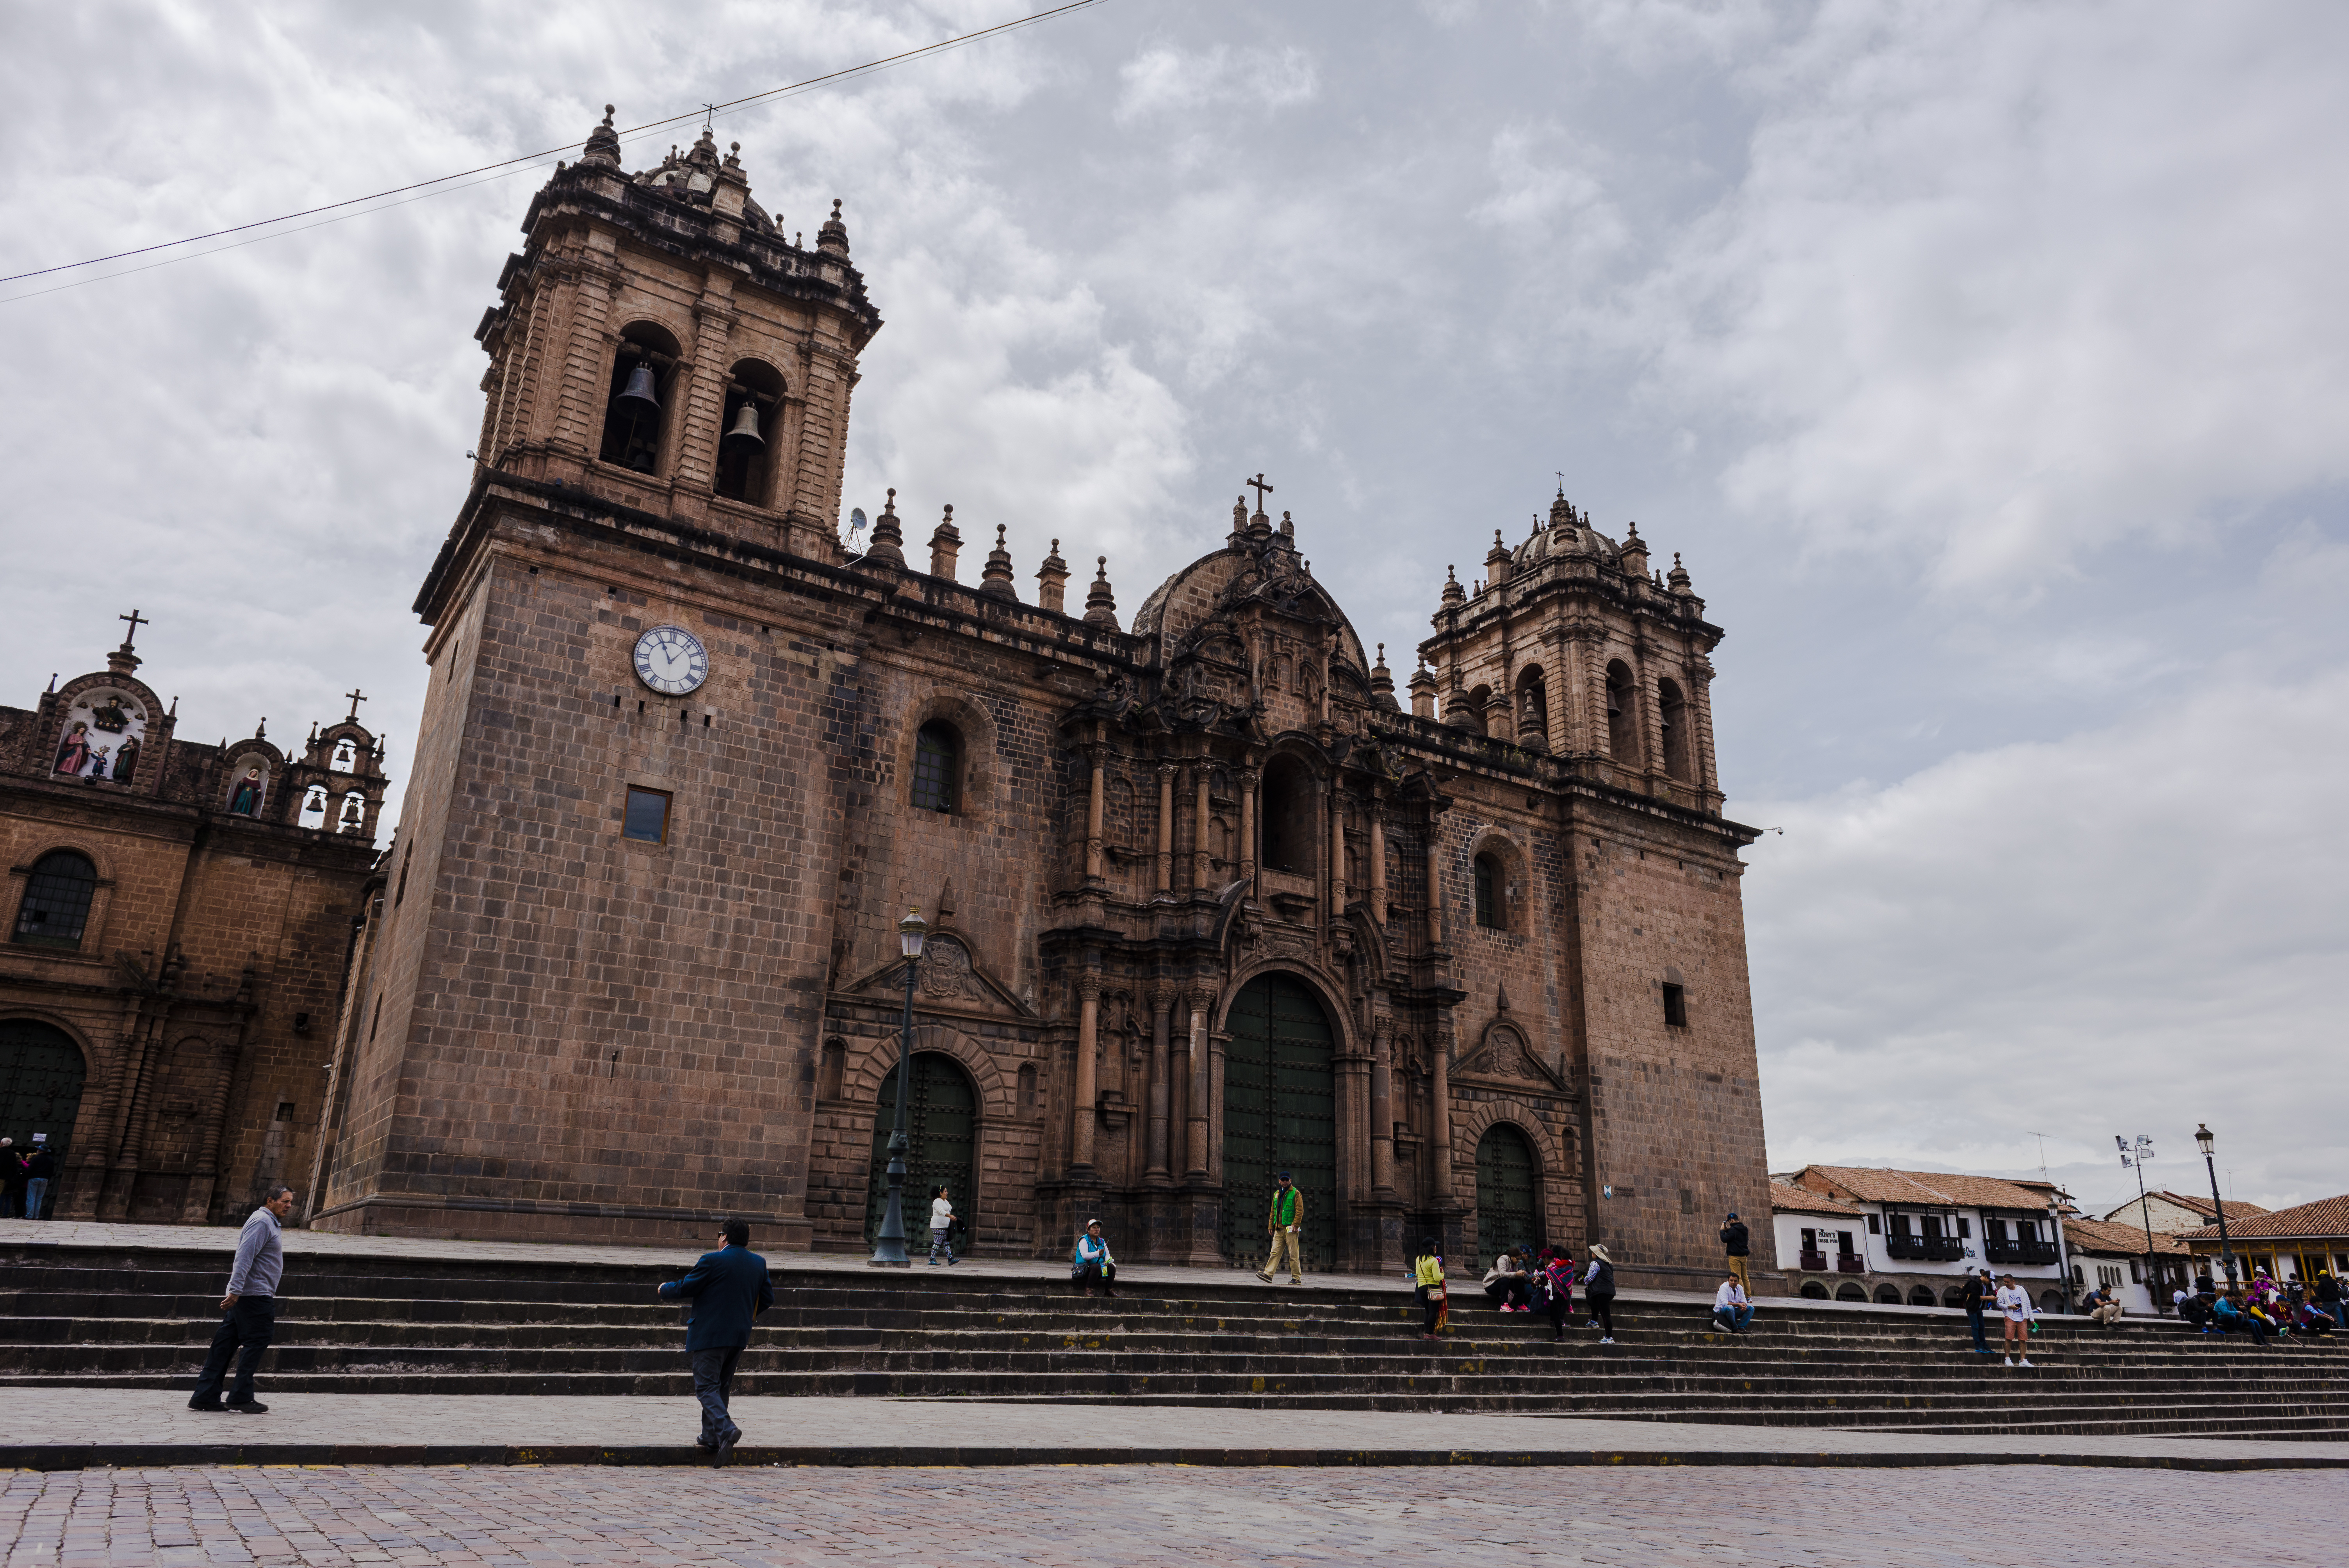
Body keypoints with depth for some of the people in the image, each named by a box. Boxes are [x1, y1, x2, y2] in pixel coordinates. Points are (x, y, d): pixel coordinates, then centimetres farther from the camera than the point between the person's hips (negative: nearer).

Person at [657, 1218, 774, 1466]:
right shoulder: (759, 1263, 6)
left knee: (707, 1387, -3)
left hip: (709, 1334, -6)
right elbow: (767, 1299, 10)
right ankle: (711, 1437, 22)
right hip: (739, 1335, 6)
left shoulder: (712, 1261, -13)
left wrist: (664, 1290, 12)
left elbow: (685, 1288, -9)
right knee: (721, 1386, 17)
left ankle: (725, 1429, -22)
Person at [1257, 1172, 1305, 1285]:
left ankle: (1297, 1278, 1)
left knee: (1294, 1254, -4)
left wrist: (1296, 1224, -17)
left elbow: (1300, 1210, -8)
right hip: (1279, 1229, 6)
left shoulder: (1296, 1193, -1)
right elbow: (1273, 1212, 23)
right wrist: (1271, 1225, 17)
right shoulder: (1277, 1194, 19)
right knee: (1275, 1252, -1)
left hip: (1290, 1229, -6)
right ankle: (1268, 1274, -5)